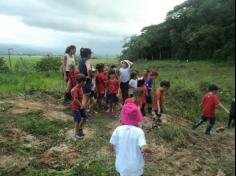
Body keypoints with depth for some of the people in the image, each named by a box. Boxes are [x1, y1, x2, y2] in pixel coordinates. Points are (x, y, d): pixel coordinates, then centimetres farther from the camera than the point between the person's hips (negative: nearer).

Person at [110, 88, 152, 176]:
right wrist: (149, 151, -10)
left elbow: (115, 146, -7)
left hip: (121, 166, 3)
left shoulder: (118, 130, -15)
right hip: (135, 168, -2)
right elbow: (144, 148, -31)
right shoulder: (139, 131, -23)